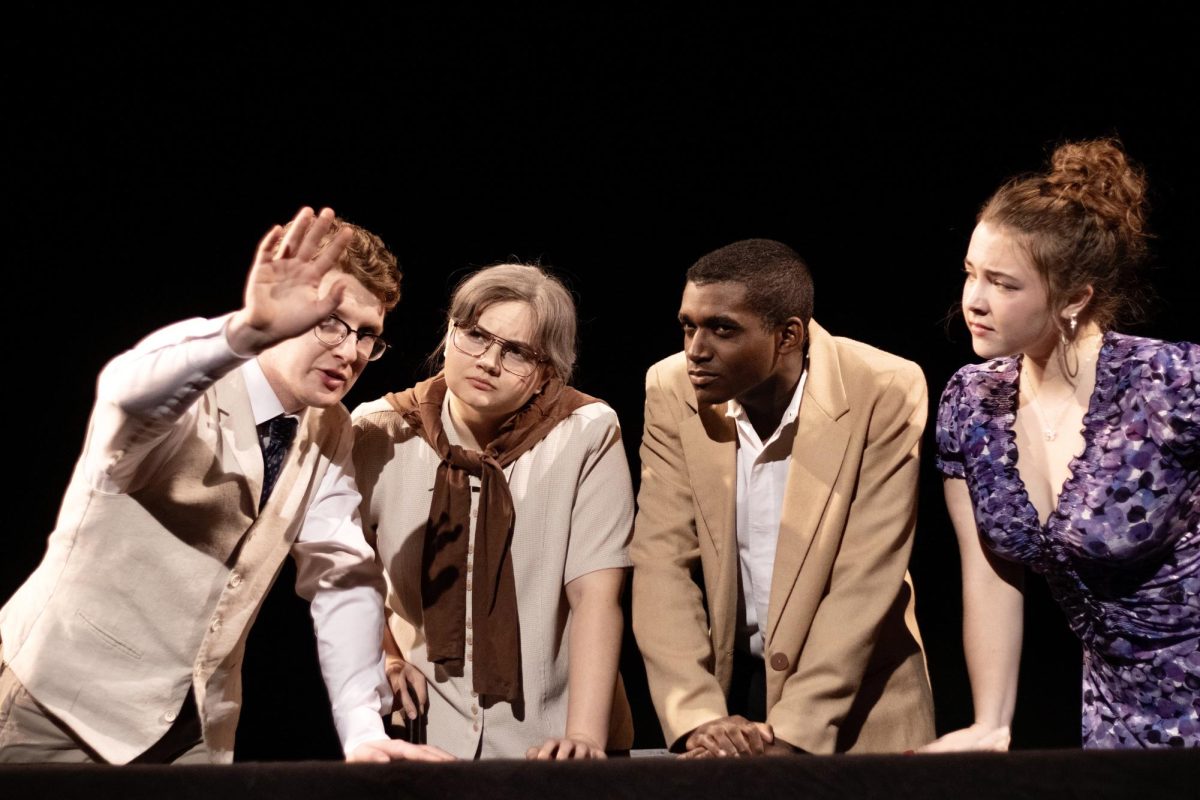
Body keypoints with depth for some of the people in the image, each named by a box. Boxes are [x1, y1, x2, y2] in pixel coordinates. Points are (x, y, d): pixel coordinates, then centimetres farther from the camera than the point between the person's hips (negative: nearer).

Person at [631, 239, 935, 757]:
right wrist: (699, 718, -23)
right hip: (724, 679, 2)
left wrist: (790, 731, -24)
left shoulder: (884, 394, -16)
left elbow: (865, 578, -19)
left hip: (854, 698, -2)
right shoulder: (673, 390, -7)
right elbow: (662, 559, -11)